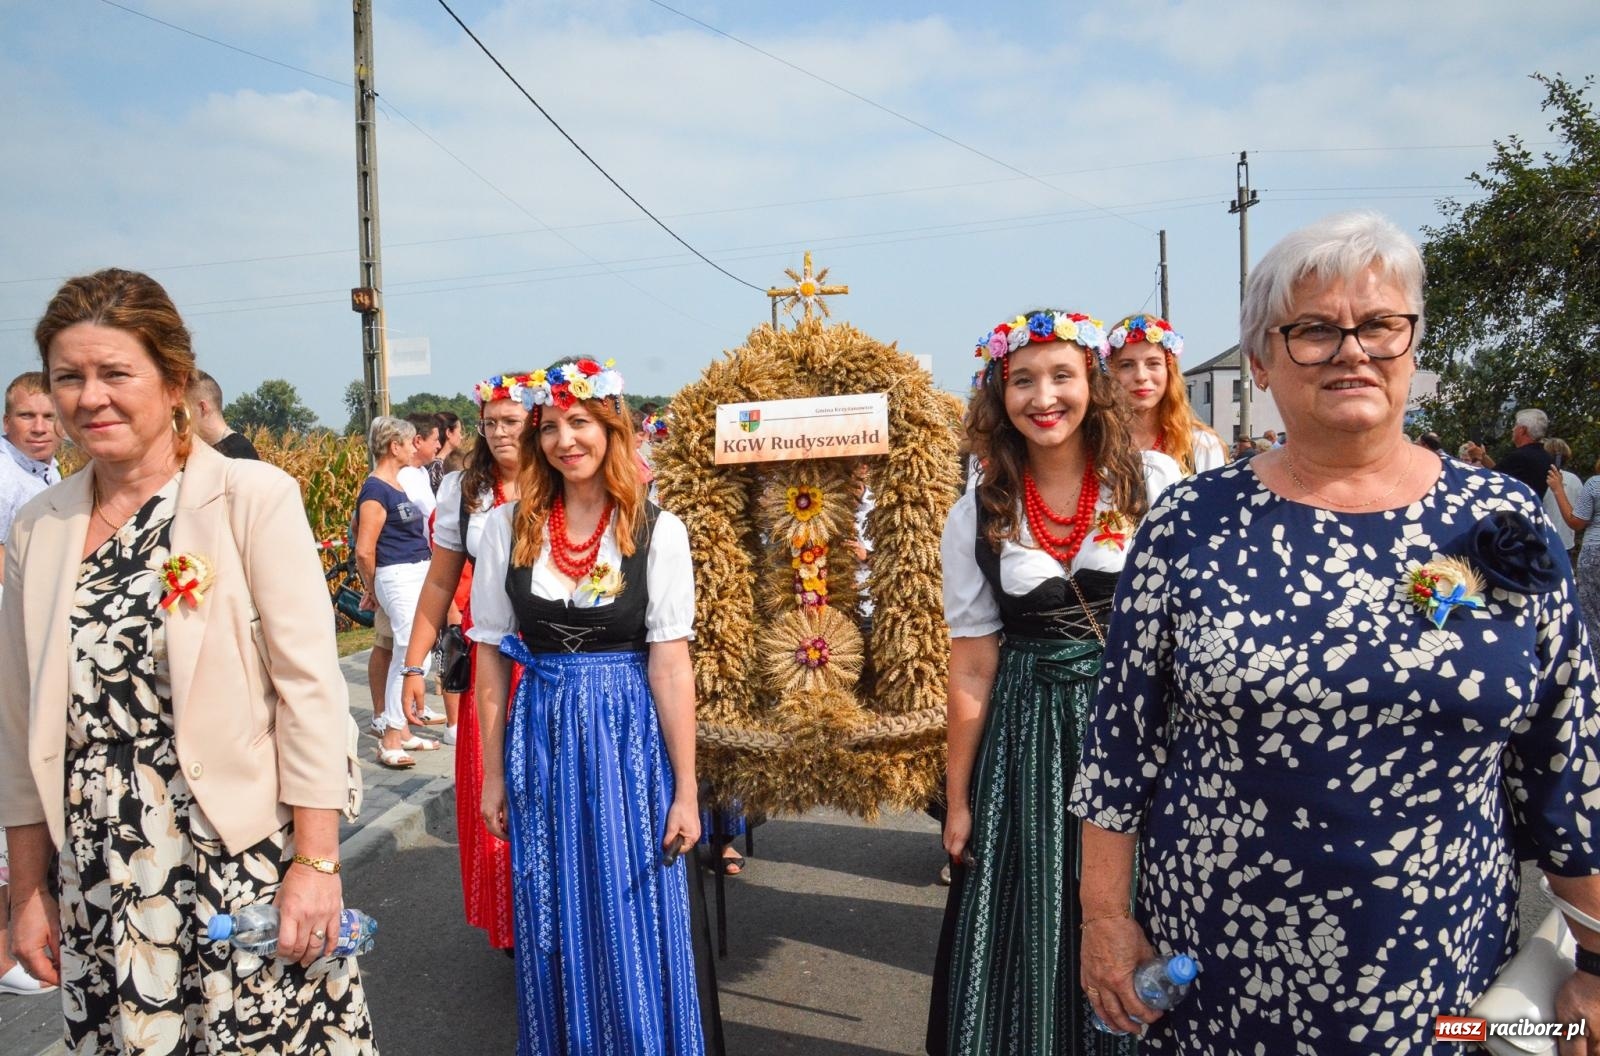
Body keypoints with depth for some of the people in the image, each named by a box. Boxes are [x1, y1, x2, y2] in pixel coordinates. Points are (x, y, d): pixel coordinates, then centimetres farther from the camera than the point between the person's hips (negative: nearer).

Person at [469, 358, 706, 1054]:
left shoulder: (657, 532, -6)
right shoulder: (507, 528, 1)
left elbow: (670, 664, -9)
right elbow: (492, 658, 4)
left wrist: (684, 789, -9)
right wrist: (493, 773, 5)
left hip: (629, 736, -2)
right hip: (540, 737, 2)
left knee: (633, 929, 7)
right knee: (552, 928, 14)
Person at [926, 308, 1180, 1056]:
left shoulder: (1154, 484, -3)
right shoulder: (976, 518, 1)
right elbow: (972, 669, 3)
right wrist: (957, 801, 5)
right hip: (1026, 739, 1)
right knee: (1034, 933, 9)